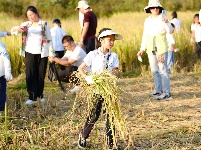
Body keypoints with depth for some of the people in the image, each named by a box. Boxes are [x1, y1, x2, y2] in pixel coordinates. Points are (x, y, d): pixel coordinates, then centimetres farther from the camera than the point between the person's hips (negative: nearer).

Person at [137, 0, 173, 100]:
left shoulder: (163, 18, -6)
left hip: (161, 48, -6)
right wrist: (142, 49, 13)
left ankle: (167, 93, -10)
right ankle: (158, 91, 20)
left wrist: (167, 23, -38)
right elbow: (145, 36, 15)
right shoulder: (147, 21, 10)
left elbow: (170, 31, -19)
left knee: (162, 70, -10)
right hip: (151, 48, 6)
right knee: (154, 70, 10)